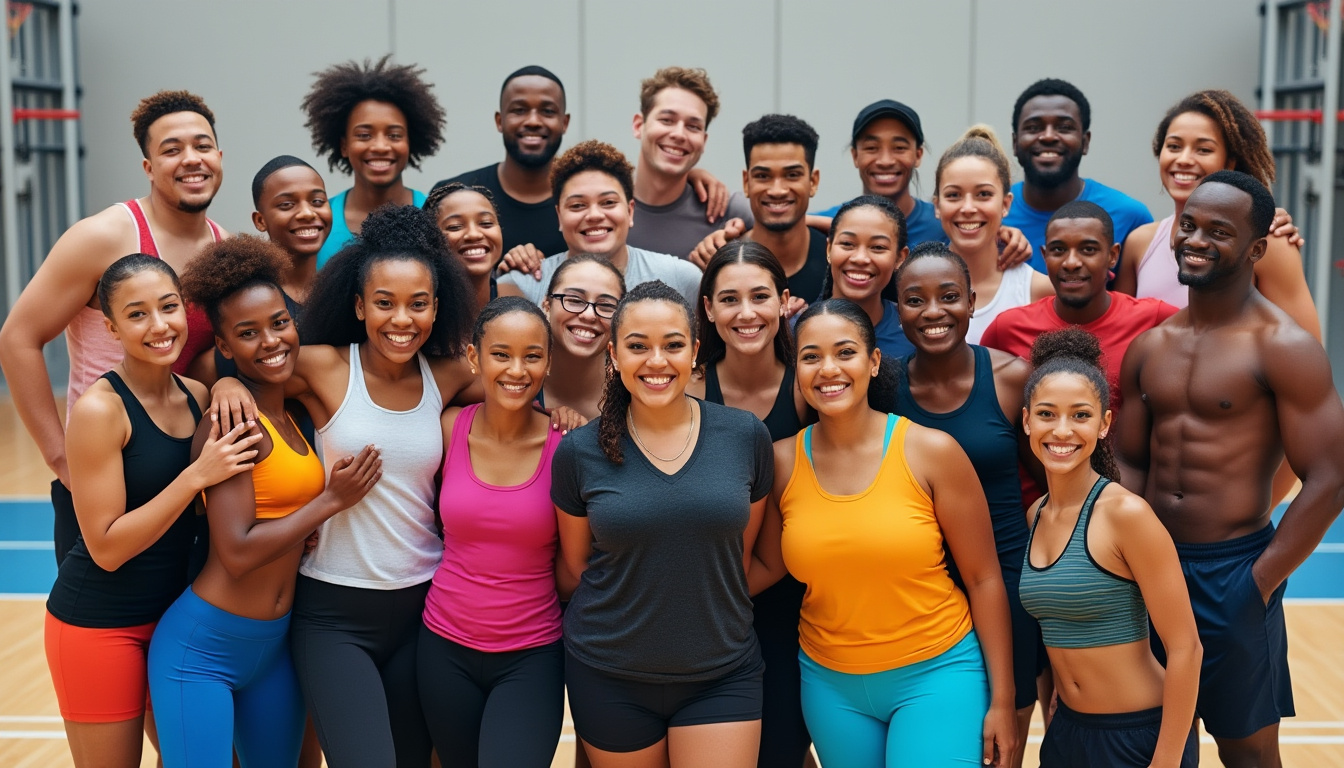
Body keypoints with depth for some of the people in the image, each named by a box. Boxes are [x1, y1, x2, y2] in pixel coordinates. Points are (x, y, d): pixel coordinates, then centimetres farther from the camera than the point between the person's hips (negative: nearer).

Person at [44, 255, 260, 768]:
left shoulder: (197, 398, 2)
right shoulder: (99, 408, -18)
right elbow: (106, 548, -20)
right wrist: (197, 475, -25)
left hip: (174, 610, 7)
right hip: (99, 623, -6)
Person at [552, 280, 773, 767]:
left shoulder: (746, 437, -5)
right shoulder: (579, 452, -7)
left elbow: (743, 553, 7)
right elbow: (573, 567, 6)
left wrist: (718, 622, 10)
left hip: (723, 675, 0)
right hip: (609, 679, 0)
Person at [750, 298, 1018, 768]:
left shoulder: (931, 451, -11)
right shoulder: (781, 463, -4)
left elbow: (983, 579, -5)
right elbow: (766, 566, 6)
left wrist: (1001, 699, -4)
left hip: (936, 674, -2)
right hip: (830, 685, 3)